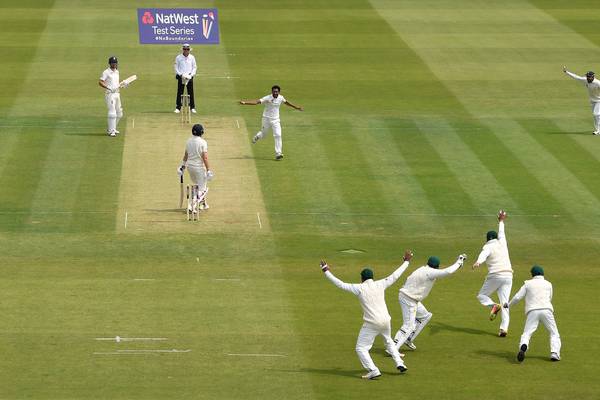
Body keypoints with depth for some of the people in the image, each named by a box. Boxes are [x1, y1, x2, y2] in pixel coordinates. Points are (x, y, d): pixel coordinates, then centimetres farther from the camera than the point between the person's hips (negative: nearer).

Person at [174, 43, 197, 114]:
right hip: (180, 77, -1)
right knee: (179, 93, -2)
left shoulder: (192, 57, 7)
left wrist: (191, 74, -8)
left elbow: (194, 67, 8)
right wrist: (181, 74, -13)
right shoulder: (178, 57, 2)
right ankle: (178, 108, 0)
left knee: (191, 92, 1)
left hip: (190, 77, 1)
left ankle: (192, 107, 7)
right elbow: (176, 68, 2)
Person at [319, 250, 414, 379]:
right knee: (389, 342, 32)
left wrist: (326, 272, 0)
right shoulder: (380, 285, 3)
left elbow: (340, 284, -6)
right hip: (385, 321, 5)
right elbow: (395, 276, 12)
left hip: (371, 324, -5)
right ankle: (400, 364, 23)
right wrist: (406, 262, 23)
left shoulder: (360, 288, -7)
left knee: (361, 348, 2)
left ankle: (373, 371, -15)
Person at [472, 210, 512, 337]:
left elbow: (483, 255, -24)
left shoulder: (488, 247, 1)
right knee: (505, 302, 4)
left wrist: (478, 262, -44)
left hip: (495, 275, -5)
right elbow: (501, 233, 39)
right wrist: (501, 221, 58)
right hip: (508, 276, 5)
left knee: (481, 295, 14)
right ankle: (504, 328, -12)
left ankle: (493, 306, -18)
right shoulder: (502, 243, 17)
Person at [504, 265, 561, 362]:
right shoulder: (548, 284, 18)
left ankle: (523, 346, -38)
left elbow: (517, 297, 11)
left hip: (532, 311, -1)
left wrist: (508, 305, 28)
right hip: (546, 310, 1)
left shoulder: (528, 284, 15)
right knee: (554, 333, 13)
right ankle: (555, 353, -7)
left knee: (526, 334, -6)